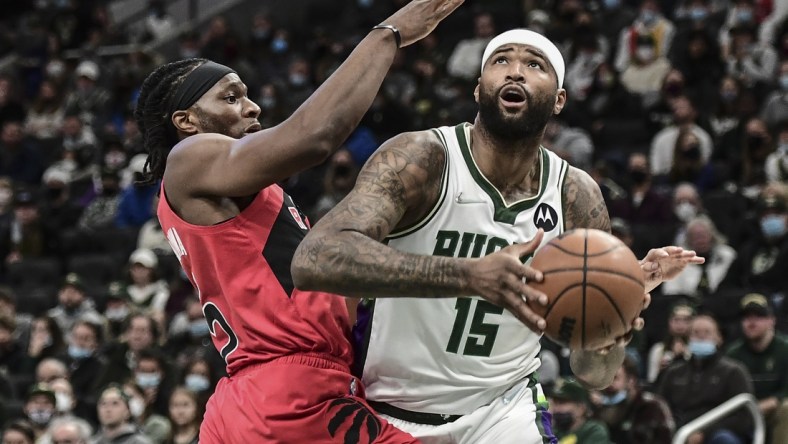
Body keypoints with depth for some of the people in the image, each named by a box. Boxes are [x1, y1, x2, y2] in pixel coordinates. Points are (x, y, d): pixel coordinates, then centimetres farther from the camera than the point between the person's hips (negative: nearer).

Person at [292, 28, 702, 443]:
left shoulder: (577, 199, -6)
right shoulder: (421, 159, -19)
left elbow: (592, 372, -3)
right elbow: (313, 260, -37)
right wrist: (470, 276, -47)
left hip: (502, 410, 3)